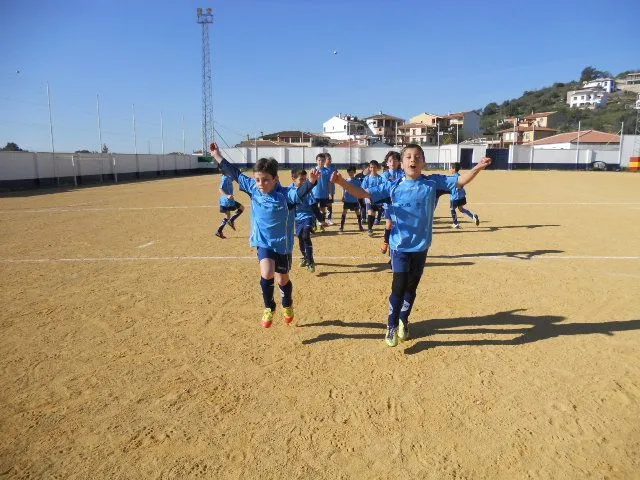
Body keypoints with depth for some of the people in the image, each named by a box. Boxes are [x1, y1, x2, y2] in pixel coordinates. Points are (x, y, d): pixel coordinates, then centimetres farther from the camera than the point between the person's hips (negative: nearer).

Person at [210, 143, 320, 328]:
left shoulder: (285, 194, -20)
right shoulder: (253, 189, -6)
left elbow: (300, 193, -39)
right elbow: (236, 174, 4)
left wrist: (311, 182, -60)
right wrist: (217, 156, 9)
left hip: (282, 244, -2)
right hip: (263, 242, 2)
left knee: (283, 279, 13)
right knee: (266, 274, -19)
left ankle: (287, 306, 44)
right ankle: (269, 308, 7)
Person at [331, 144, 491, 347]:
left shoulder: (433, 182, -3)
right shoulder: (393, 186, -5)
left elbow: (460, 181, -5)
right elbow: (364, 193, -6)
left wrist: (478, 168, -23)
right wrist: (342, 182, -19)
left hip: (421, 246, 2)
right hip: (400, 246, -2)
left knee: (412, 287, 15)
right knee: (399, 286, -4)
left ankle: (403, 321, 37)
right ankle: (391, 326, 15)